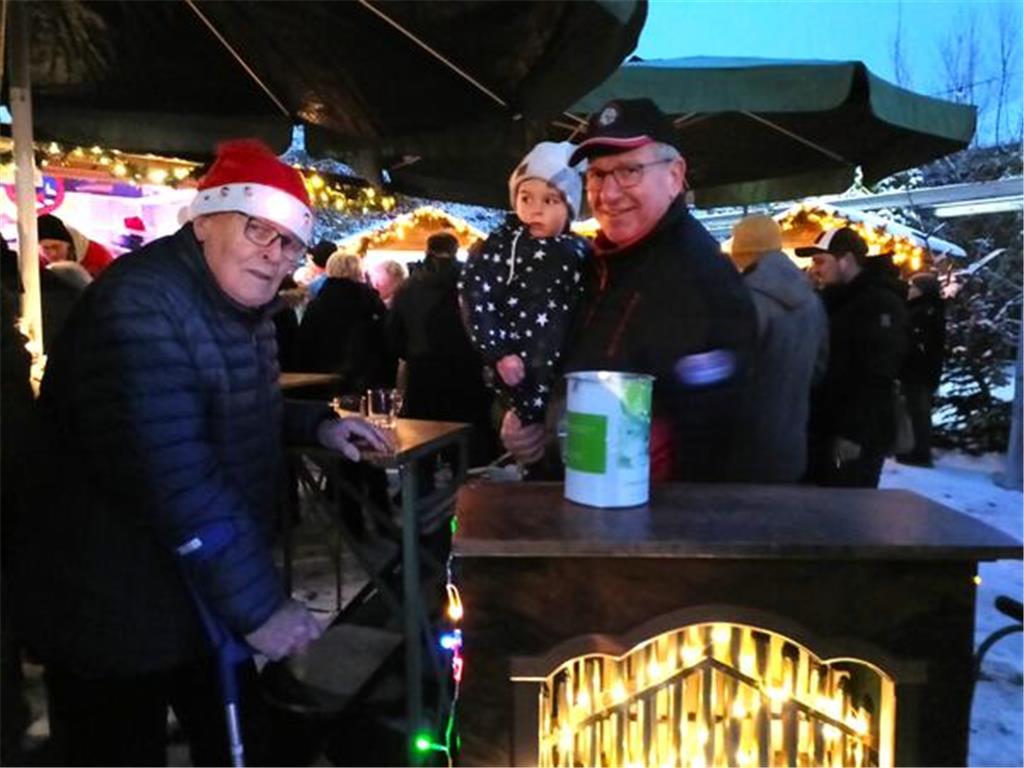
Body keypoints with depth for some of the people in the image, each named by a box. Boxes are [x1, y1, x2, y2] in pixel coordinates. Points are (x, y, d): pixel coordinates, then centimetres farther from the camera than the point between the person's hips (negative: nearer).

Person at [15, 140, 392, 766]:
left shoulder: (245, 304, 7)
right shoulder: (139, 307, -25)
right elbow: (173, 478, -33)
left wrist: (318, 425, 4)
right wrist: (259, 602, -29)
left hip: (213, 595, 9)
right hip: (117, 612, -8)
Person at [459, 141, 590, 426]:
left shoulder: (580, 252, 12)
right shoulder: (502, 243, -1)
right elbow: (474, 296, -10)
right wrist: (498, 354, -17)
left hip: (566, 377, 4)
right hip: (518, 379, -4)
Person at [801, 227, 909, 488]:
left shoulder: (880, 303, -12)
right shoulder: (832, 301, 16)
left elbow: (876, 378, -22)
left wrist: (853, 433, -26)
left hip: (854, 440, -9)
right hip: (821, 432, 9)